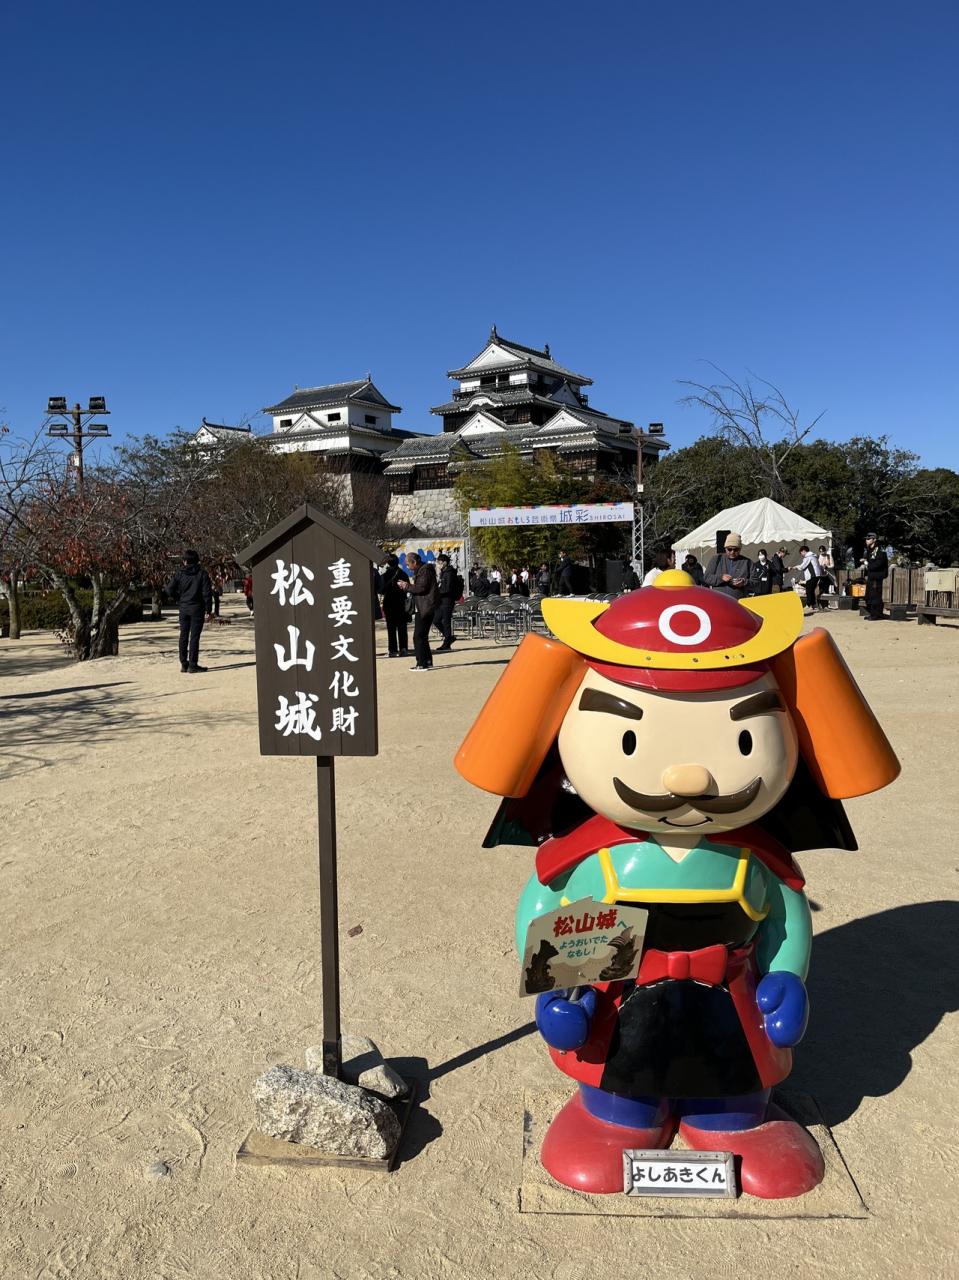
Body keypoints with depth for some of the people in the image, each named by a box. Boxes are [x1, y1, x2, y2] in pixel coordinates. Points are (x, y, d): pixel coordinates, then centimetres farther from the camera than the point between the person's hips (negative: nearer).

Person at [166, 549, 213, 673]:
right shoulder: (202, 574, -5)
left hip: (183, 608, 2)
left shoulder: (179, 573, 0)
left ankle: (183, 663, 13)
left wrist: (179, 599, 11)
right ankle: (193, 665, -2)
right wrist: (208, 610, -5)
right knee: (194, 636, -1)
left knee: (183, 636, 12)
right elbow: (207, 593, -9)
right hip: (197, 608, -2)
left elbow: (169, 589, -5)